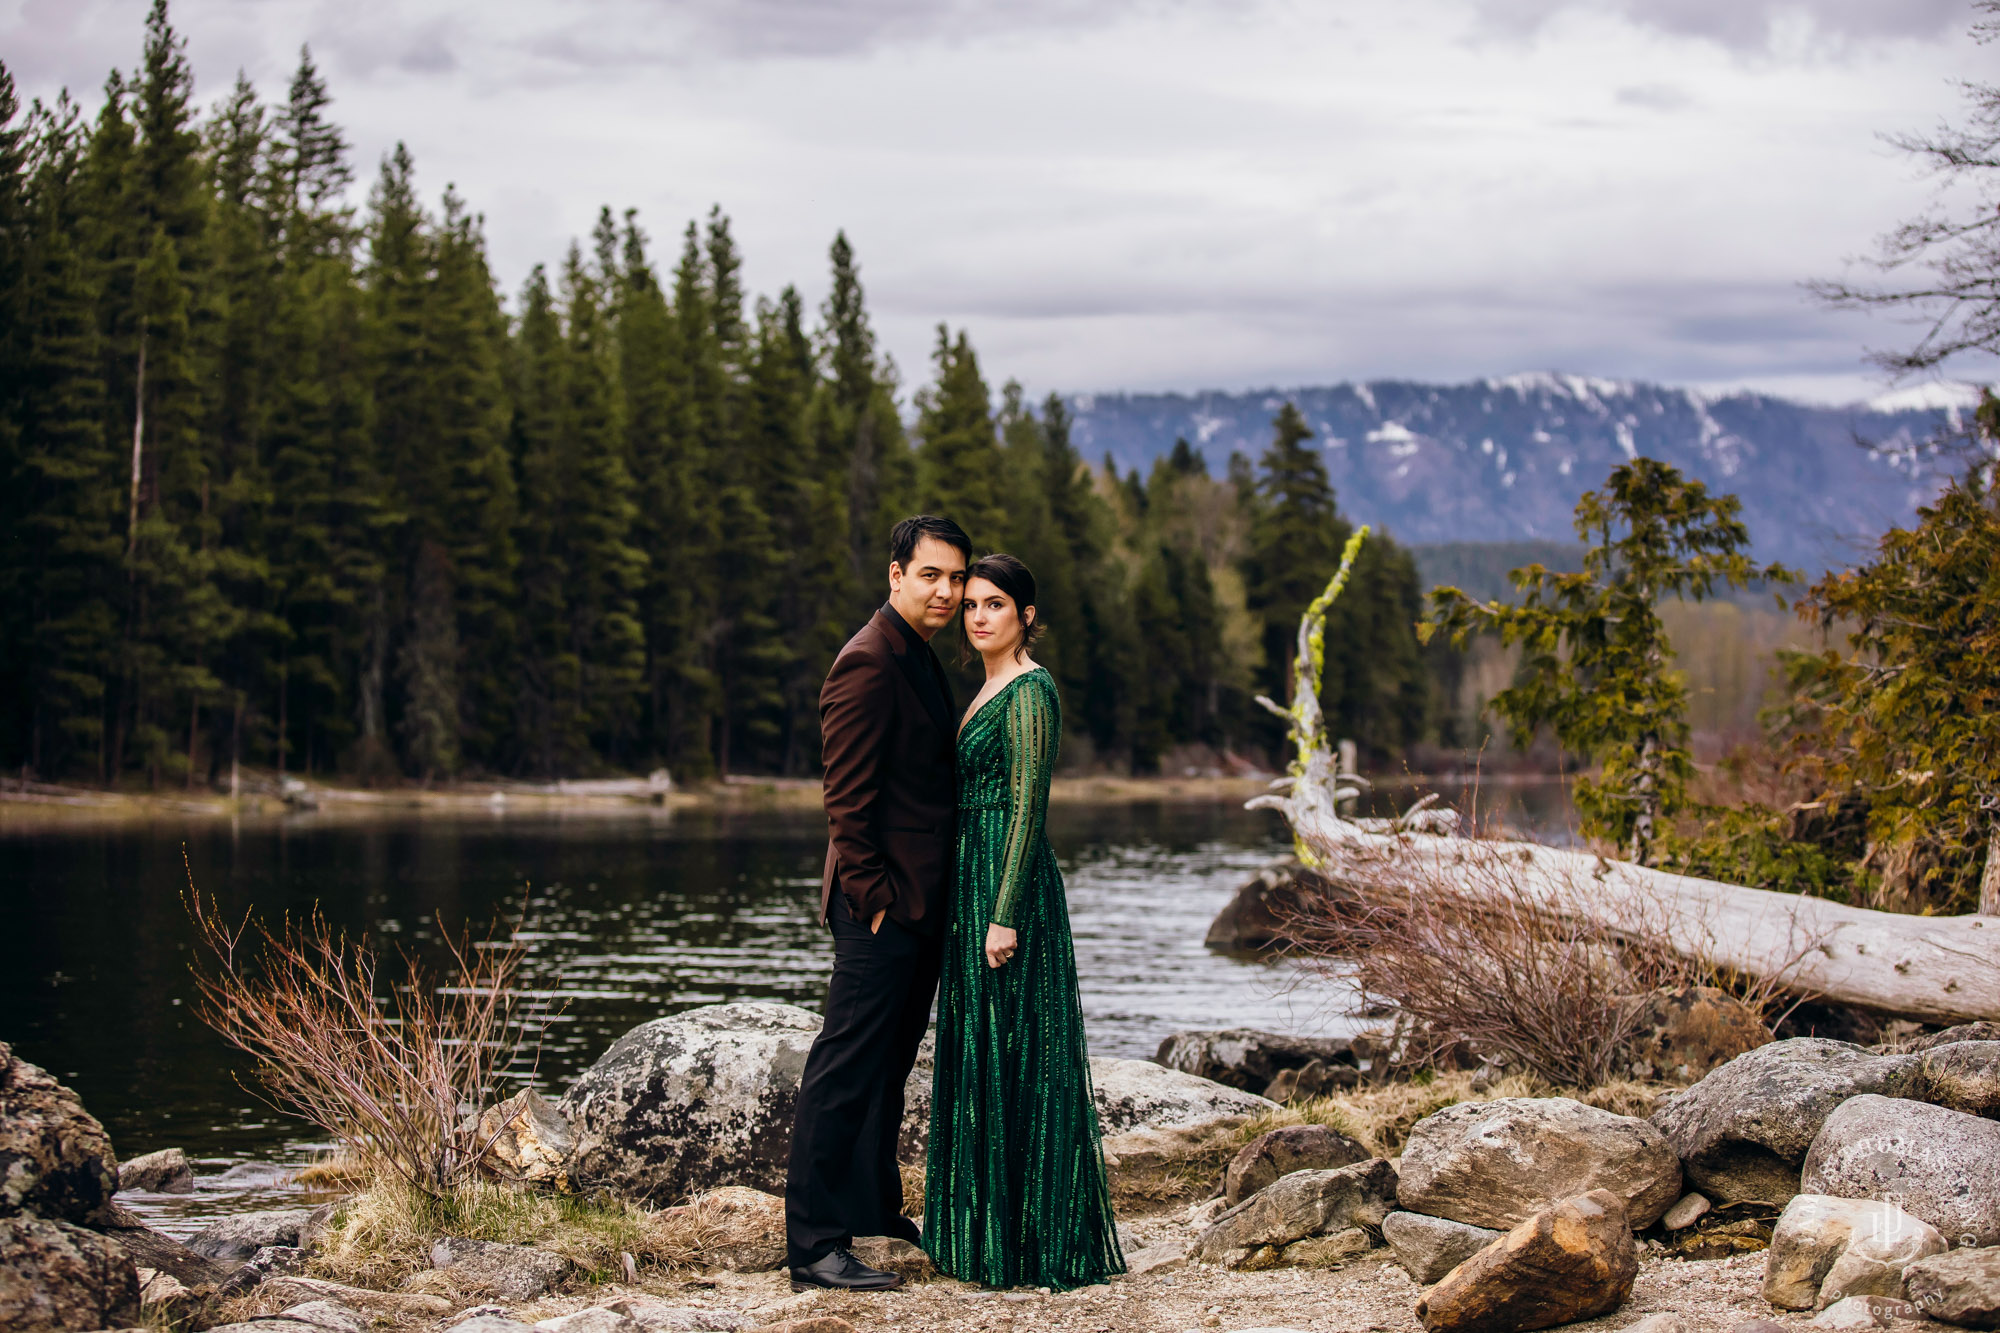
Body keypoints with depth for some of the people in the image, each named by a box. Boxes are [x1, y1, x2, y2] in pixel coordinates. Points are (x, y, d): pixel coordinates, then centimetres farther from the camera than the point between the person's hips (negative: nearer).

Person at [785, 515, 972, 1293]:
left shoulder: (920, 659, 16)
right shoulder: (868, 663, -16)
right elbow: (847, 796, -18)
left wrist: (931, 894, 18)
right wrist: (872, 894, -19)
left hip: (920, 902, 10)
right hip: (882, 905, -10)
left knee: (888, 1064, 19)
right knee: (846, 1069, -7)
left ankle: (872, 1208, 32)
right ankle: (813, 1248, -5)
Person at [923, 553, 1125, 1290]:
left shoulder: (1029, 691, -13)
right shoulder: (991, 690, 16)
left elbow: (1027, 807, -18)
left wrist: (1005, 915, -21)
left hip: (1010, 885, -10)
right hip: (972, 882, 10)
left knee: (1015, 1061, -5)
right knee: (979, 1057, 13)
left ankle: (1032, 1242, 0)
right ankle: (988, 1231, 20)